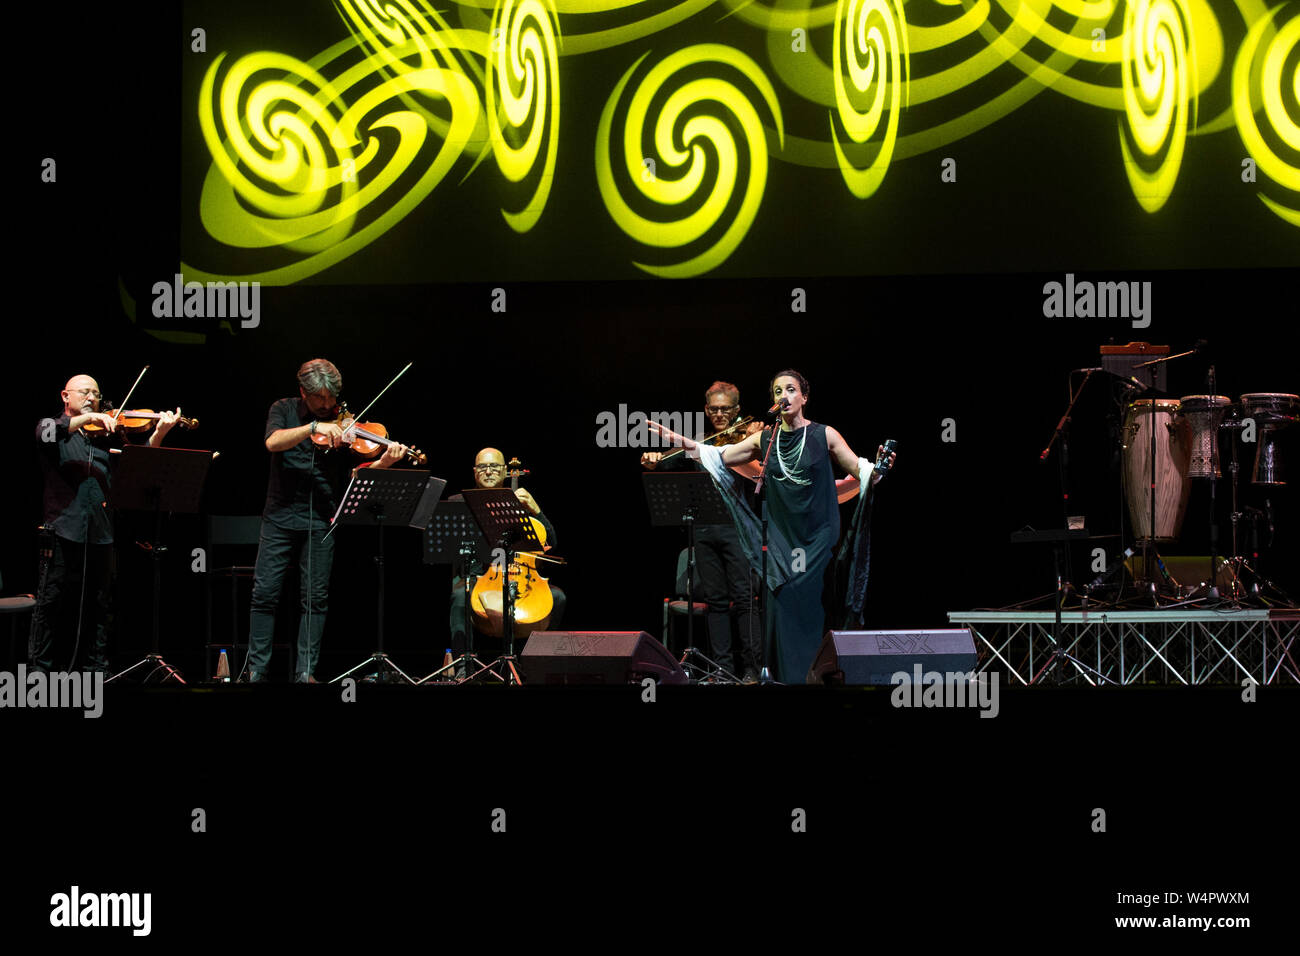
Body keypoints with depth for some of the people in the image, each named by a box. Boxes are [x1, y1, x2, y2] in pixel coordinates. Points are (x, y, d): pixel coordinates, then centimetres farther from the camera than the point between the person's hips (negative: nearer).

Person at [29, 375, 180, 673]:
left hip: (101, 535, 4)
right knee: (51, 605, -2)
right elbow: (47, 434, -17)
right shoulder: (52, 425, 8)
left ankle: (93, 667, 17)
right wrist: (87, 418, -26)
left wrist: (159, 433, -13)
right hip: (64, 532, -4)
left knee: (98, 609, 10)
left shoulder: (107, 433, 16)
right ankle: (38, 668, 5)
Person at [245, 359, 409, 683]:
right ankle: (256, 670, 7)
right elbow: (273, 442, -17)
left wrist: (383, 463, -22)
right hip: (280, 514, -1)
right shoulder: (284, 410, 3)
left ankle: (305, 672, 8)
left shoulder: (342, 422, 4)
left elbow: (356, 471, -2)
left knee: (316, 597, 2)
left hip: (321, 520, 1)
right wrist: (314, 427, -29)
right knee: (265, 593, 0)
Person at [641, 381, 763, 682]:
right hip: (705, 529, 4)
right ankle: (723, 666, 12)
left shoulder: (745, 437, 1)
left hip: (737, 525, -4)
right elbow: (670, 463, 10)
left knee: (744, 597, -6)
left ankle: (752, 666, -2)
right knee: (715, 600, 7)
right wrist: (652, 462, -10)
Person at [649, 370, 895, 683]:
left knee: (815, 611, -5)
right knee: (782, 608, 1)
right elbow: (719, 457, 15)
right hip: (781, 542, 3)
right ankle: (787, 678, 8)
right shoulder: (765, 440, 8)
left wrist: (878, 467, -24)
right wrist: (682, 442, 6)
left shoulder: (824, 435, -1)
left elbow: (860, 470, -2)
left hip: (817, 540, -3)